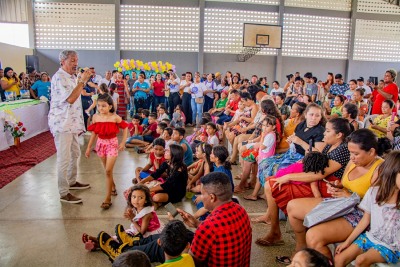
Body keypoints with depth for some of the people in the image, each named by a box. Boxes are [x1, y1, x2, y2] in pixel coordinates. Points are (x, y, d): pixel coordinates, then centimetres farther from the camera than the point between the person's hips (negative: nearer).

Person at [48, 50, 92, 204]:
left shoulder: (71, 76, 14)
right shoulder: (59, 77, -16)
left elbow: (77, 93, 24)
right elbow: (70, 99, -25)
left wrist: (84, 80, 11)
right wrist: (82, 81, -19)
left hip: (72, 123, 10)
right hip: (62, 124, -10)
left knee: (75, 154, 19)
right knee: (64, 158, -6)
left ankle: (72, 182, 35)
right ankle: (64, 193, 2)